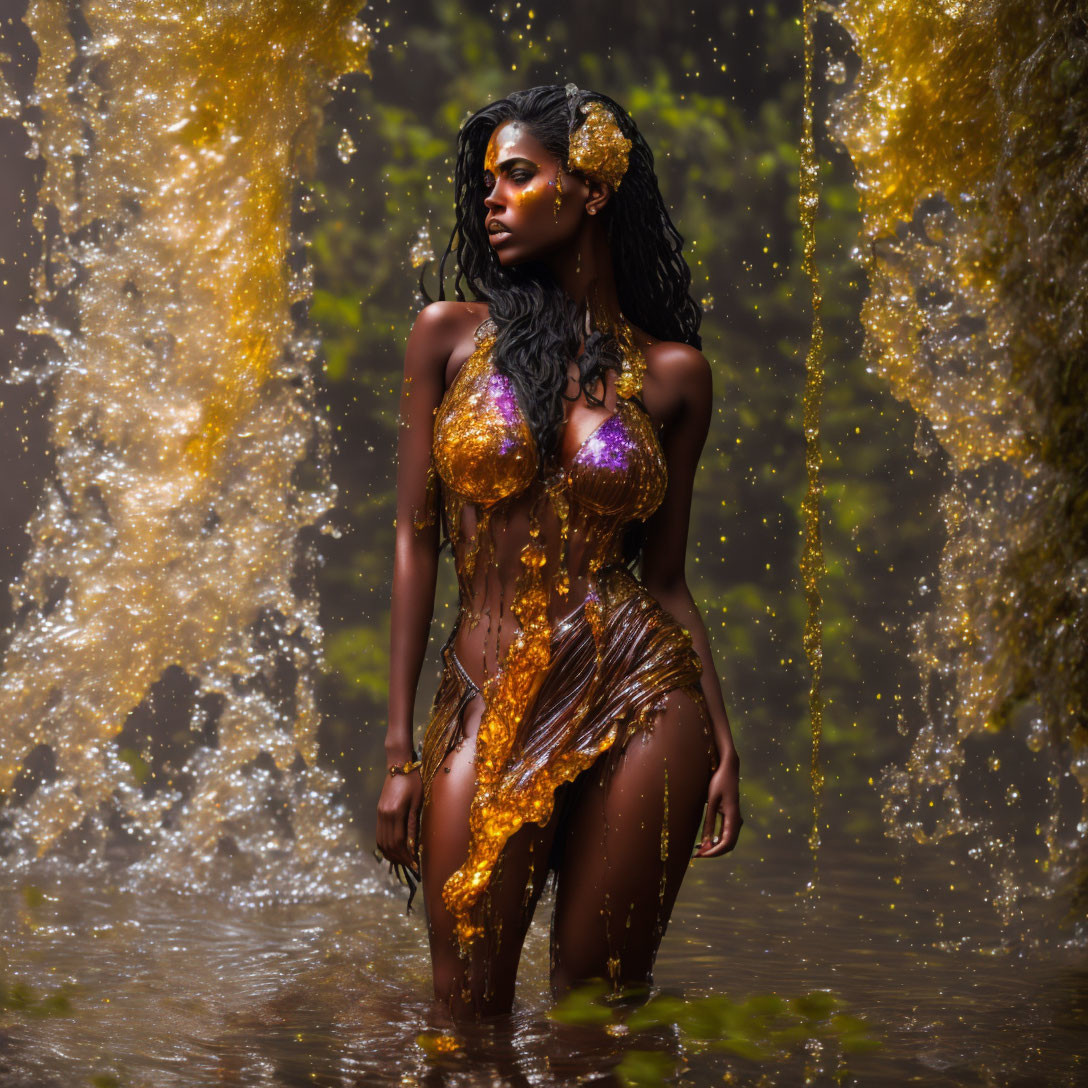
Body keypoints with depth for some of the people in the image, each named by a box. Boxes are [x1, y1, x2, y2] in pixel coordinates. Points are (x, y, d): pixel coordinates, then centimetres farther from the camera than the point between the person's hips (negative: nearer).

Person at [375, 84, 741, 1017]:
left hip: (638, 704, 0)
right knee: (469, 1016, -2)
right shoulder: (450, 335, 5)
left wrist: (723, 743, 0)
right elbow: (416, 538, 3)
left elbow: (665, 575, 8)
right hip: (488, 711, 0)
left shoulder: (673, 373, 5)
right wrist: (400, 749, -2)